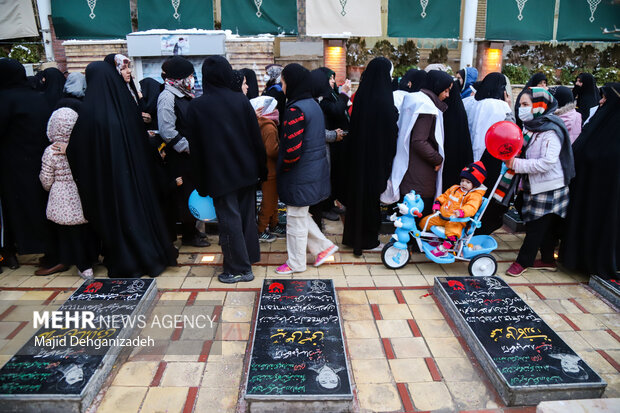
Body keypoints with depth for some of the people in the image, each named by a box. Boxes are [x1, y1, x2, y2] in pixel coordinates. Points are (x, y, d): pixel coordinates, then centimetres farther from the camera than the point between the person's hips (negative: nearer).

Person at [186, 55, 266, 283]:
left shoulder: (196, 106, -7)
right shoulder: (241, 100, -3)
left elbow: (195, 147, -4)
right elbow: (256, 138, -1)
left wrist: (200, 182, 4)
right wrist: (261, 168, 8)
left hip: (219, 174, -3)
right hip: (246, 170, 3)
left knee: (229, 220, 4)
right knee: (246, 215, 16)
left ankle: (239, 268, 11)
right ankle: (249, 255, 31)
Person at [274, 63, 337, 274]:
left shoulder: (295, 110, -20)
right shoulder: (314, 104, 9)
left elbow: (293, 149, -27)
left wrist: (283, 167, -8)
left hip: (300, 175, -9)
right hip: (316, 169, 9)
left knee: (296, 217, 5)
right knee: (301, 215, 22)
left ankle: (296, 263, 20)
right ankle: (323, 246, 26)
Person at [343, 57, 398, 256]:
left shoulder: (361, 95, 1)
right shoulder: (383, 100, -19)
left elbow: (353, 125, 7)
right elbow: (391, 131, -14)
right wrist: (389, 156, -2)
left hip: (358, 153, 7)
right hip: (377, 156, -6)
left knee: (357, 192, 17)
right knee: (372, 195, 6)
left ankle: (353, 235, 30)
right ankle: (368, 239, 18)